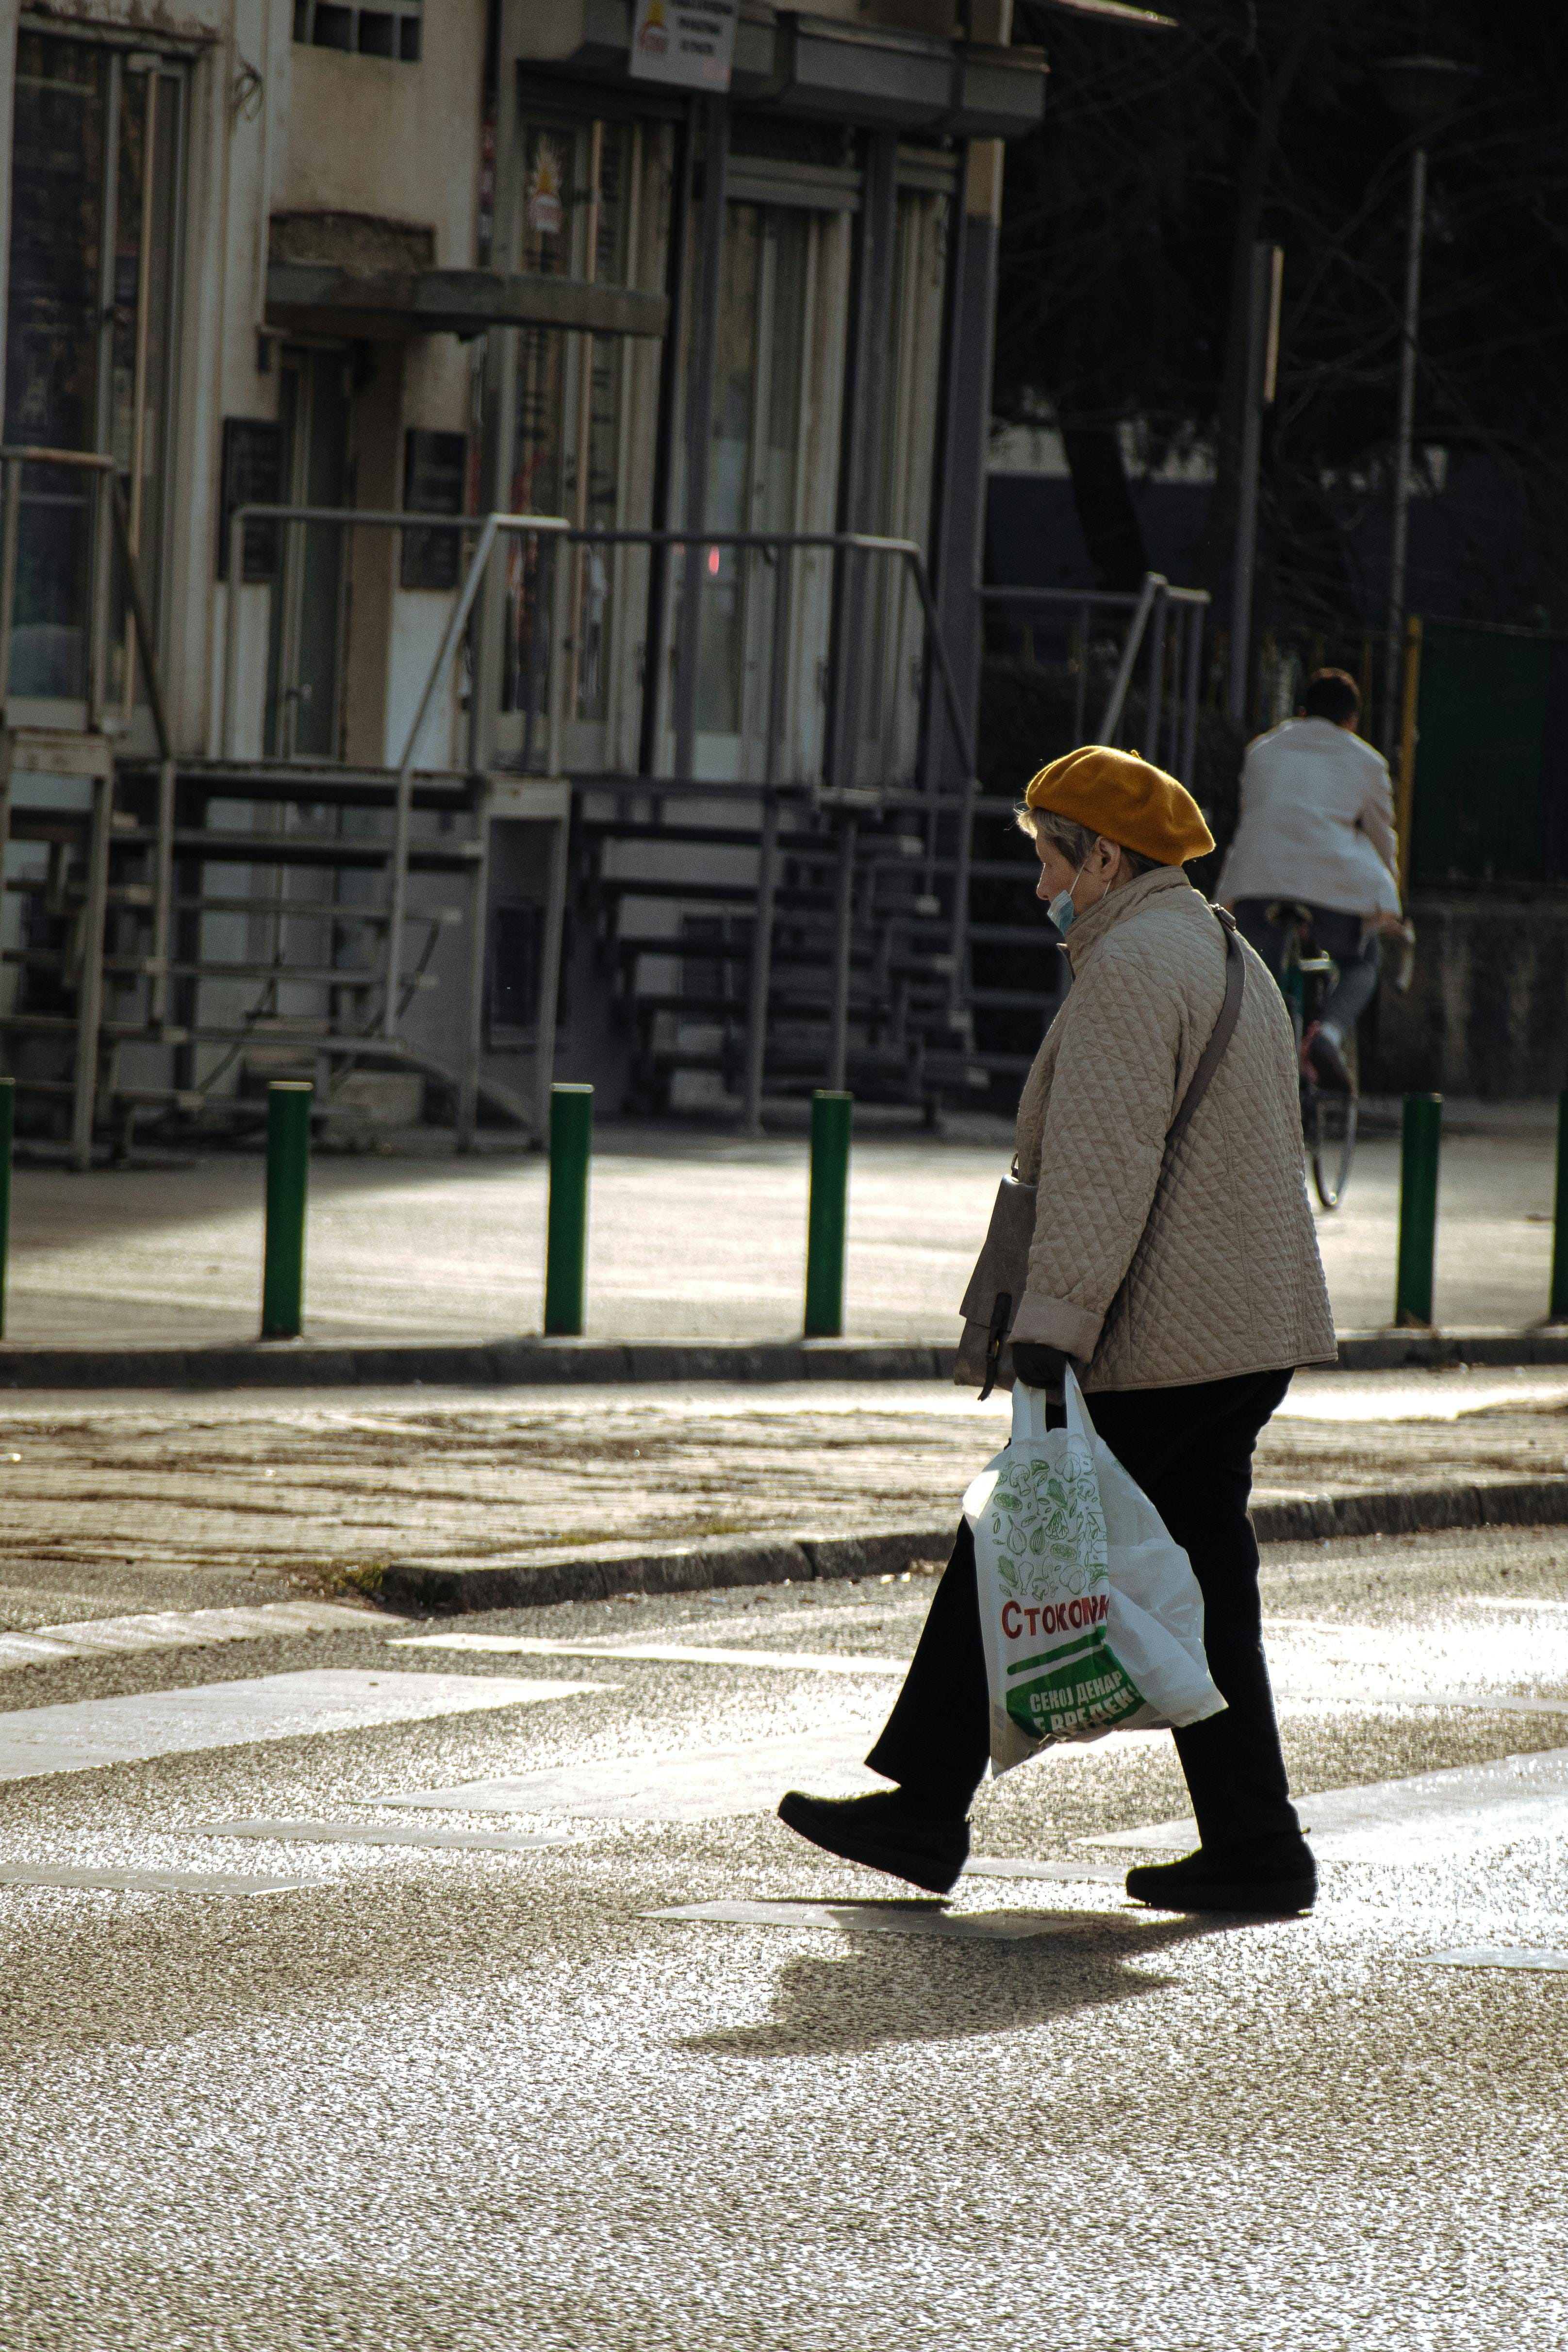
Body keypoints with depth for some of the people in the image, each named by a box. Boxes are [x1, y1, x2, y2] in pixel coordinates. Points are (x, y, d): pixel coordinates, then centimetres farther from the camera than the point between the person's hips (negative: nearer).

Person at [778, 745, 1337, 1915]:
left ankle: (923, 1806, 4)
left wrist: (1054, 1322, -27)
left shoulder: (1129, 971, -13)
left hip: (1153, 1341, -10)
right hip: (1249, 1334, 10)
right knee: (1201, 1580, 9)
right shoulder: (1229, 961, 19)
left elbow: (1104, 1167, -23)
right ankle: (1254, 1847, 5)